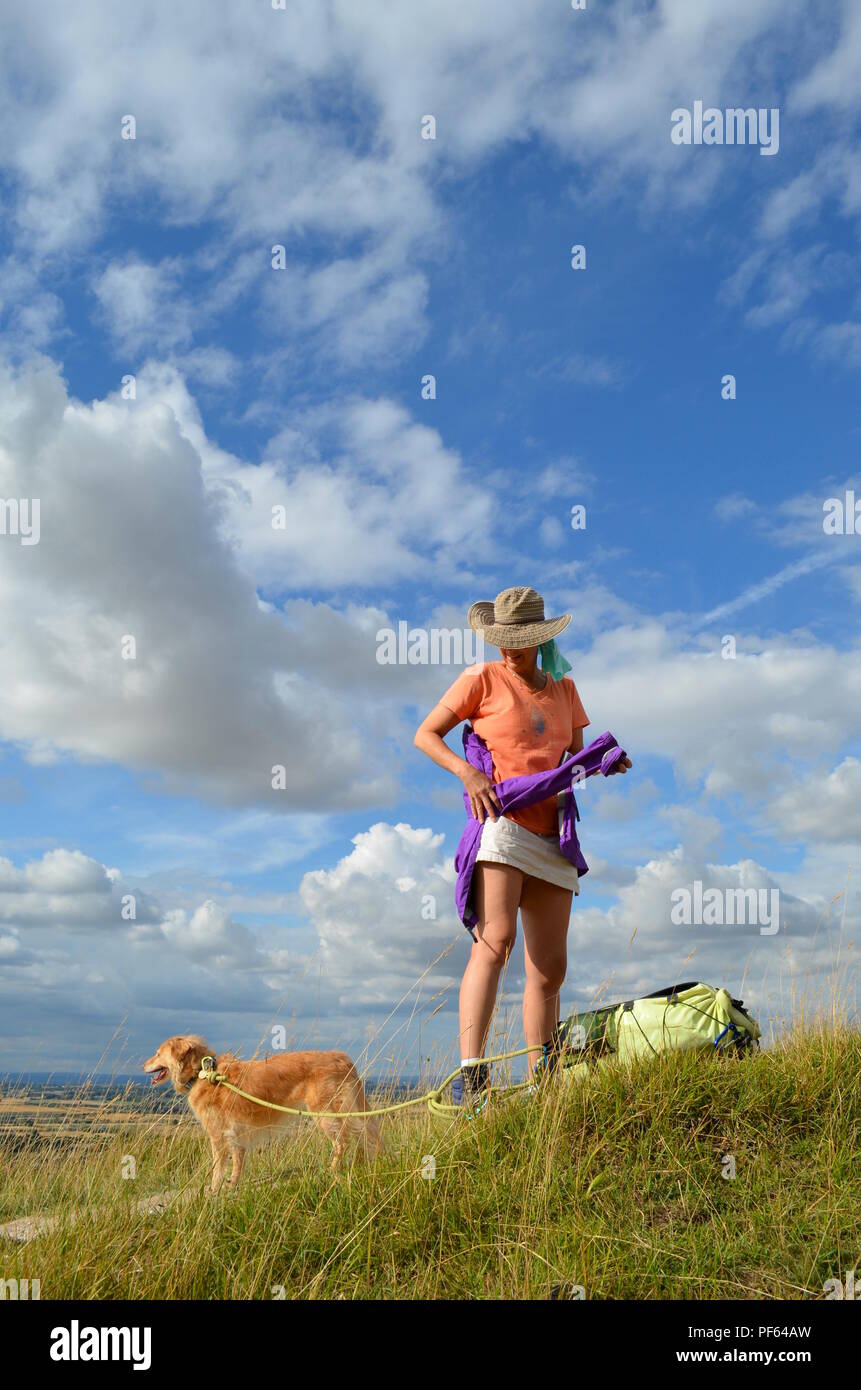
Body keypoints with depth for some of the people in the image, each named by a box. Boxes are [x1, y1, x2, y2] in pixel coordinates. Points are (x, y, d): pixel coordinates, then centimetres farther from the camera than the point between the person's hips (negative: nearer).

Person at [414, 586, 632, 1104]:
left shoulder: (564, 688, 19)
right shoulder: (482, 679, 5)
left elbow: (577, 757, 25)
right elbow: (426, 734, 5)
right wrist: (467, 771, -13)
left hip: (551, 835, 6)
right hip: (501, 821, -5)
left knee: (550, 968, 6)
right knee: (496, 938, -25)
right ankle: (472, 1076, -29)